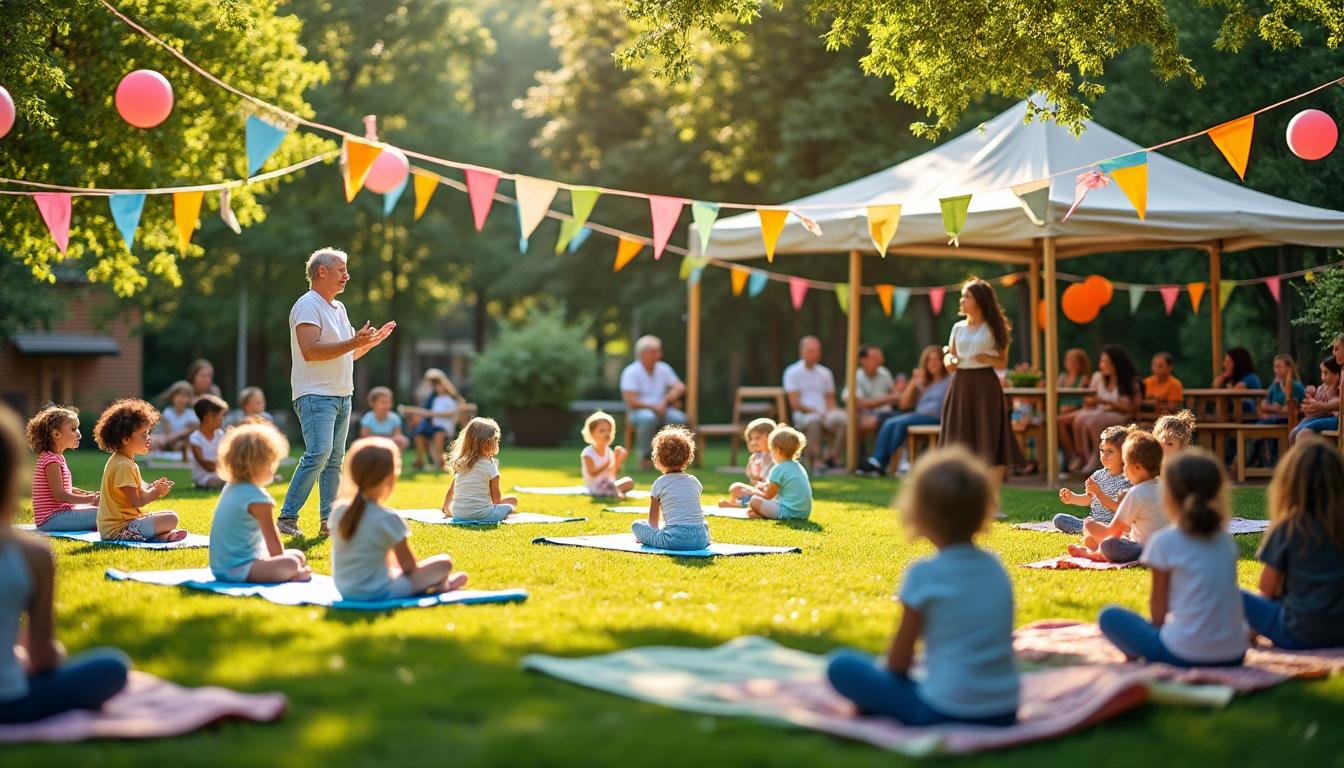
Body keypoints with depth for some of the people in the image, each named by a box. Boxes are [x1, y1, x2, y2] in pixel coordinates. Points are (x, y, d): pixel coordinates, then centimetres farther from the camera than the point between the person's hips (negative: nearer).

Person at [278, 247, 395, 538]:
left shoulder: (338, 308, 20)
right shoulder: (307, 305, -9)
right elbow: (310, 351, -21)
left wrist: (374, 340, 15)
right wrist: (354, 342, -22)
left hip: (342, 395, 9)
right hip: (315, 394, -9)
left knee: (335, 458, 7)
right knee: (318, 453, -19)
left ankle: (329, 522, 10)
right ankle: (287, 518, -16)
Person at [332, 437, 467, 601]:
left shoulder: (339, 511, -3)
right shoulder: (389, 519, -20)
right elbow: (409, 567, -11)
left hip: (344, 590, 8)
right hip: (378, 592, -7)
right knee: (444, 562, 0)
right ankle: (438, 585, 31)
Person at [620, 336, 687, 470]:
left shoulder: (663, 369, 10)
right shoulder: (631, 372, -6)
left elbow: (680, 388, 3)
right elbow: (631, 402, -13)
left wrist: (665, 401, -12)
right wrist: (654, 407, -15)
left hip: (661, 410, 4)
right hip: (638, 412, -4)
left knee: (679, 418, -27)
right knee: (649, 418, -39)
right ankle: (644, 458, -23)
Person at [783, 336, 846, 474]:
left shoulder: (825, 373, 20)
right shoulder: (792, 372, 4)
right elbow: (795, 403, -4)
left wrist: (830, 412, -4)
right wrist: (814, 411, -16)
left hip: (824, 415, 4)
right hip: (803, 415, -4)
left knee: (843, 418, -31)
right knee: (814, 419, -41)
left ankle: (831, 457, -24)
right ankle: (817, 461, -34)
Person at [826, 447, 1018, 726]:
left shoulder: (924, 574, -11)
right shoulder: (995, 568, 6)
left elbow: (898, 661, -6)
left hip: (948, 711, -5)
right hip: (1005, 713, 5)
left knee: (842, 666, 4)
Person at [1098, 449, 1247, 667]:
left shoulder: (1164, 542, -5)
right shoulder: (1226, 540, 11)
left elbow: (1158, 606, 0)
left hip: (1184, 655, -4)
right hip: (1234, 655, 4)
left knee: (1109, 616, 13)